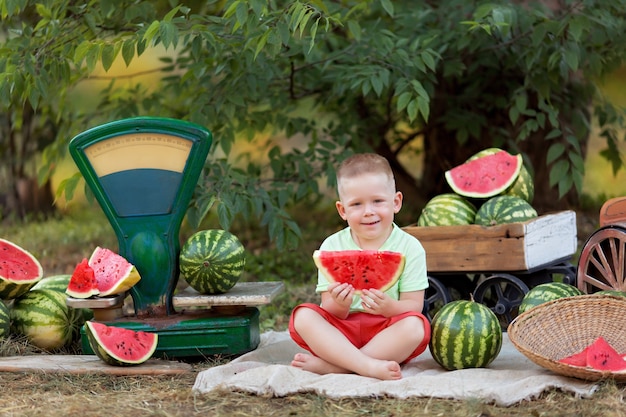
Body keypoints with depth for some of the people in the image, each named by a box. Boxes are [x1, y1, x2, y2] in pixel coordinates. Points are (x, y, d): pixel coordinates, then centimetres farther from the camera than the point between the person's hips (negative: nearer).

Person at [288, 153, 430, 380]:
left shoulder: (409, 247, -2)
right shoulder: (332, 246, 1)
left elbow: (413, 306, -7)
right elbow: (329, 314, -2)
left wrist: (390, 308, -30)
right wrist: (338, 306, -28)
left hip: (389, 335, -1)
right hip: (342, 332, 1)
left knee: (415, 326, -31)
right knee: (303, 316, -23)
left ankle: (330, 365, -29)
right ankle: (369, 366, -37)